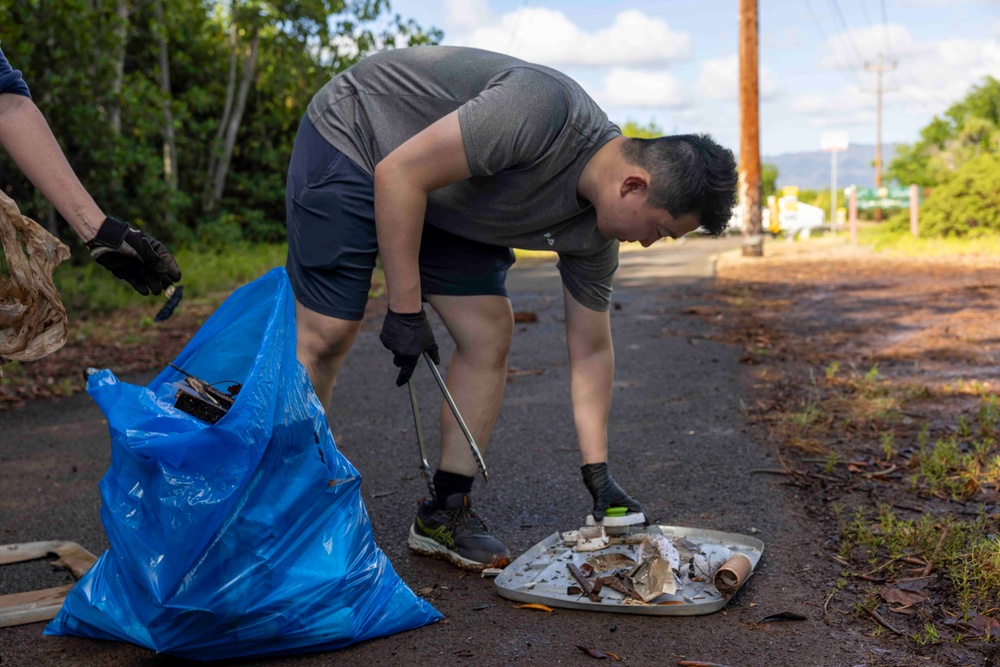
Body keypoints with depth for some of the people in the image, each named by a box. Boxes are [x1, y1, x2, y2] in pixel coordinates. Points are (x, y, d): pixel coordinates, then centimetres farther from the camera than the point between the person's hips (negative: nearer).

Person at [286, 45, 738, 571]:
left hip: (444, 206, 7)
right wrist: (406, 310, -27)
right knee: (327, 334, -13)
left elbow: (591, 350, 0)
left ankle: (445, 514, 7)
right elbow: (398, 174, -32)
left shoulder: (594, 237, -9)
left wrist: (597, 473, -4)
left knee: (489, 335, -4)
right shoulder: (544, 112, -35)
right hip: (351, 138, -7)